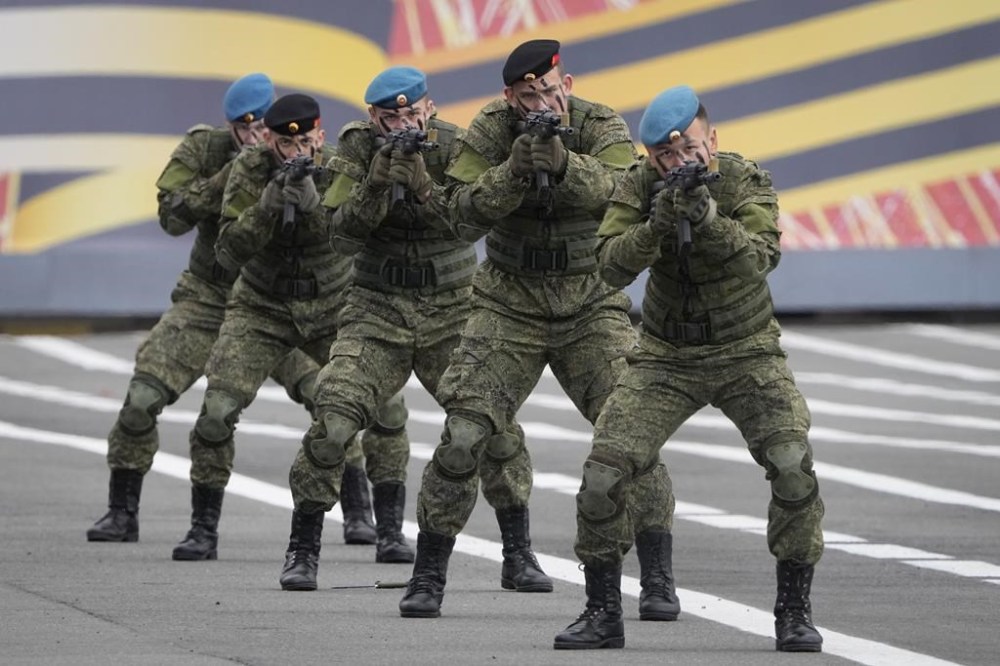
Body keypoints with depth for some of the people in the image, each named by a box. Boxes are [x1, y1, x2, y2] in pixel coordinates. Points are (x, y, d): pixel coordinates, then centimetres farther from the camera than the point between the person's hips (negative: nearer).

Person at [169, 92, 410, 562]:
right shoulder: (249, 171, -14)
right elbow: (230, 252, -20)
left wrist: (308, 194, -41)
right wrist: (271, 199, -33)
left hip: (333, 307, 1)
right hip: (262, 308, -1)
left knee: (386, 408, -9)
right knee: (217, 410, -16)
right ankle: (204, 529, -2)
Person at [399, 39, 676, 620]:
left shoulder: (601, 127, -9)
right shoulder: (491, 131, -8)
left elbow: (619, 190, -28)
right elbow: (464, 217, -16)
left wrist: (563, 163, -44)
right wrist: (514, 170, -30)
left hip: (591, 306, 0)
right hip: (510, 306, 0)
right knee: (463, 437, -9)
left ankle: (659, 579, 1)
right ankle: (428, 576, 5)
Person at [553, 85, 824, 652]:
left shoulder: (746, 182, -17)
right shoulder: (640, 186, -11)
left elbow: (761, 257, -32)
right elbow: (612, 266, -22)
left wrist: (707, 216, -47)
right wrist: (658, 223, -39)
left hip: (748, 354, -1)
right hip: (666, 358, 2)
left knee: (794, 468, -20)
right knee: (604, 473, -12)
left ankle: (794, 611, -5)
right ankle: (604, 614, 3)